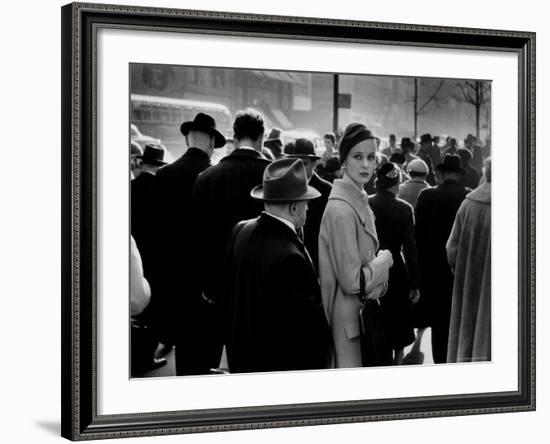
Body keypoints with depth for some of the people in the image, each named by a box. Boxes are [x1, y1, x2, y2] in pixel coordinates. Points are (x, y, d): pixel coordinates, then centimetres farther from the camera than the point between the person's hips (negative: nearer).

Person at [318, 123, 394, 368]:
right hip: (348, 318, -9)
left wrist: (378, 281, 3)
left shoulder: (360, 201, 9)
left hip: (363, 311, 9)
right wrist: (384, 260, -8)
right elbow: (352, 281, -21)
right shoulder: (341, 209, -20)